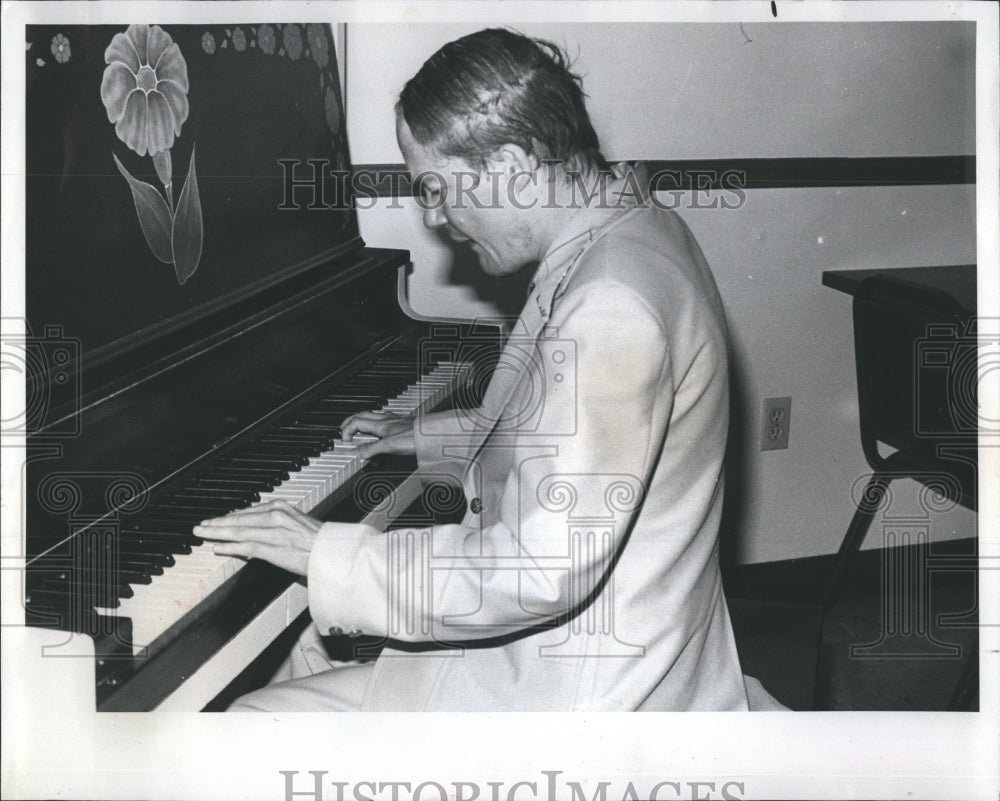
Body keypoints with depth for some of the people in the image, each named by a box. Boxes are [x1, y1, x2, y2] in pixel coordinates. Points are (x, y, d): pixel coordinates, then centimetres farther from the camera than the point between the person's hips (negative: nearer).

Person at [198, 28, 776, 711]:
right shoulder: (631, 231, 6)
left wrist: (329, 556, -23)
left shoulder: (610, 309, -28)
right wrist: (428, 437, 23)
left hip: (580, 689, -10)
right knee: (308, 646, 22)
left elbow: (545, 570, -31)